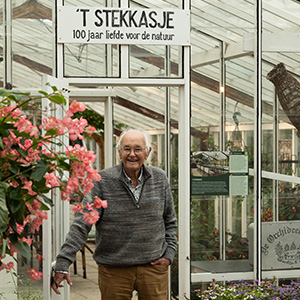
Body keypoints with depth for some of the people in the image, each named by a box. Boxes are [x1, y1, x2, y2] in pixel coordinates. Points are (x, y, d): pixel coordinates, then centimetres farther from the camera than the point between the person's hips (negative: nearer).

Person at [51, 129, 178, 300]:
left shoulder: (159, 179, 5)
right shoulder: (102, 181, -6)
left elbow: (170, 221, 17)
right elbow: (81, 225, -9)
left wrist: (169, 253, 5)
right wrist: (63, 263, -17)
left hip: (153, 267, 2)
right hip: (114, 271, -2)